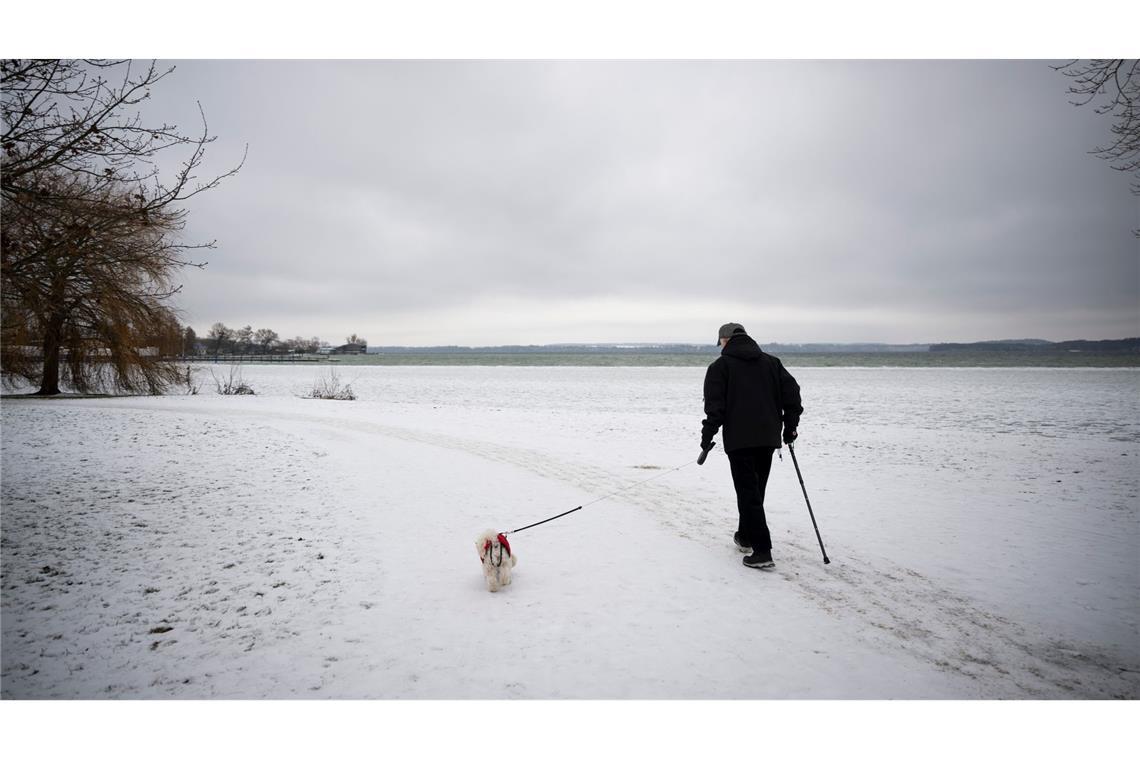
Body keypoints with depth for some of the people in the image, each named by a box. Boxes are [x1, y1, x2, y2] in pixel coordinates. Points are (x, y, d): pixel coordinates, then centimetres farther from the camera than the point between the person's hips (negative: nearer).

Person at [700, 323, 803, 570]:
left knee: (749, 493, -3)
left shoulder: (720, 366, -1)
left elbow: (715, 405, -9)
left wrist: (707, 435, -5)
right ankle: (746, 537, 33)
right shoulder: (771, 362, 14)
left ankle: (762, 550, -8)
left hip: (739, 439, -5)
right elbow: (791, 390, 8)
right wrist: (790, 425, 11)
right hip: (768, 437, 6)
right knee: (756, 490, 19)